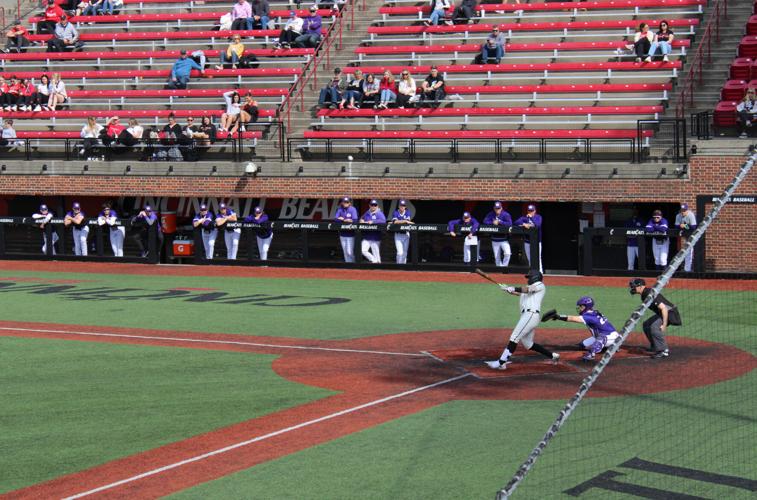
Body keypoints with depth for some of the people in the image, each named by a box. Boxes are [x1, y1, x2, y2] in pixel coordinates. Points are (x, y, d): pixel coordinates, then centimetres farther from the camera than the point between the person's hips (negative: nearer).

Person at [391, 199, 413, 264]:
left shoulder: (408, 213, 4)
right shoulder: (395, 213, -1)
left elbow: (407, 221, -12)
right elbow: (395, 222, -18)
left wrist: (399, 222, -18)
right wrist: (405, 221, -23)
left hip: (406, 234, 3)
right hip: (398, 234, -3)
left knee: (405, 253, 7)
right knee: (400, 252, -14)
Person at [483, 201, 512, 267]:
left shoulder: (506, 214, -8)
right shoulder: (491, 214, 2)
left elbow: (510, 224, -20)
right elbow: (485, 221, -7)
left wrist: (499, 222, -20)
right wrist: (493, 222, -19)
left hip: (504, 240, -3)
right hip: (495, 240, 3)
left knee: (507, 253, -21)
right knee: (497, 257, 9)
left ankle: (504, 266, -4)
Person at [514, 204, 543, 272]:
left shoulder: (538, 217, 1)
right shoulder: (524, 217, 6)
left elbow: (538, 225, -18)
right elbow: (515, 223, -6)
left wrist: (531, 217, -16)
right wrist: (524, 224, -20)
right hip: (527, 241, 3)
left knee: (537, 258, -10)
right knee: (529, 259, 8)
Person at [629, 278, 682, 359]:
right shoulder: (644, 295, 6)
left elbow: (663, 308, -30)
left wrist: (664, 325, -31)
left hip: (670, 312, -11)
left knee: (654, 326, -27)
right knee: (646, 325, 16)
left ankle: (664, 351, -20)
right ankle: (655, 347, 26)